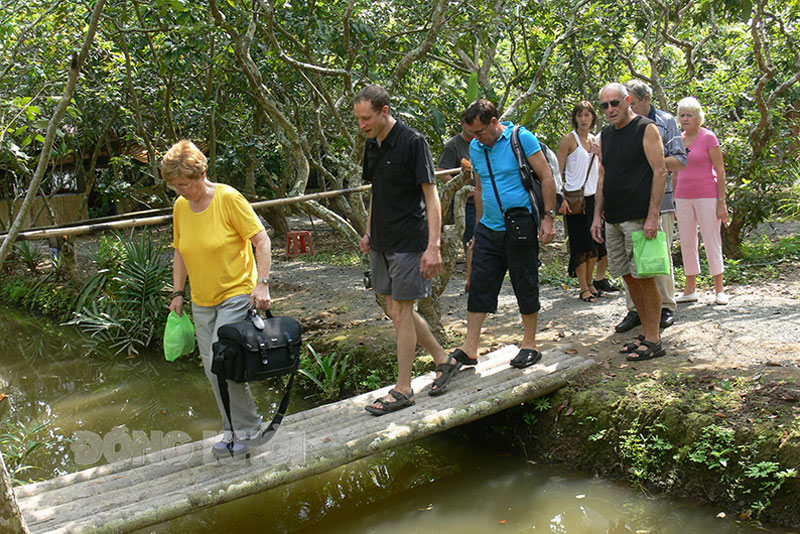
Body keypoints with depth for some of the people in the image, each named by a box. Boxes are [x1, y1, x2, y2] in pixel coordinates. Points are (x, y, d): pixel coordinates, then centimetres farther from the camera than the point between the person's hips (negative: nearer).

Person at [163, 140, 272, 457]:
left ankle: (247, 428, 2)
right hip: (201, 301, 6)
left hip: (236, 295, -6)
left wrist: (262, 283, -20)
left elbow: (261, 240, -13)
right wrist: (178, 291, 12)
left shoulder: (228, 198, -13)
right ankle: (233, 429, 20)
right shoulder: (180, 207, 5)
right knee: (212, 368, 7)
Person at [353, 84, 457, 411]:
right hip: (382, 242, 8)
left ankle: (403, 390, 8)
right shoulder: (372, 145, 9)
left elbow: (431, 195, -16)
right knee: (396, 311, 12)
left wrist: (434, 246, -22)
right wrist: (369, 232, 19)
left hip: (409, 242, -8)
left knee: (401, 312, -3)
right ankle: (443, 361, 28)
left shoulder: (412, 142, -14)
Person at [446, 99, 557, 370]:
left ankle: (529, 345, 20)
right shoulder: (475, 147, 9)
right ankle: (469, 349, 8)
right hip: (488, 229, 6)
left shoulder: (521, 138, -9)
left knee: (526, 287, 5)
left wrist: (548, 218, -13)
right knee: (479, 286, 3)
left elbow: (547, 178, -8)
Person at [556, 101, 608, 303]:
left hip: (592, 197, 7)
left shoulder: (593, 140, 14)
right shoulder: (569, 139, -6)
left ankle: (589, 283, 23)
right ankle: (584, 289, 2)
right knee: (581, 244, -4)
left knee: (595, 242, 10)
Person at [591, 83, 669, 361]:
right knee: (628, 276, 10)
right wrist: (597, 216, 12)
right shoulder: (605, 135, 16)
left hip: (639, 218, -7)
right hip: (613, 219, 7)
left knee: (644, 276, -6)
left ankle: (654, 340, 1)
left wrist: (653, 216, -17)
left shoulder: (647, 129, -5)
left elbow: (660, 172, -10)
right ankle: (647, 332, 20)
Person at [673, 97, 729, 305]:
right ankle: (690, 291, 14)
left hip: (707, 196, -5)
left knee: (712, 242, -2)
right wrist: (675, 201, 13)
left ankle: (720, 290, 6)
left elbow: (720, 171, -7)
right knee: (687, 244, 7)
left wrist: (721, 202, -12)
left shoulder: (708, 137, -6)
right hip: (683, 198, 5)